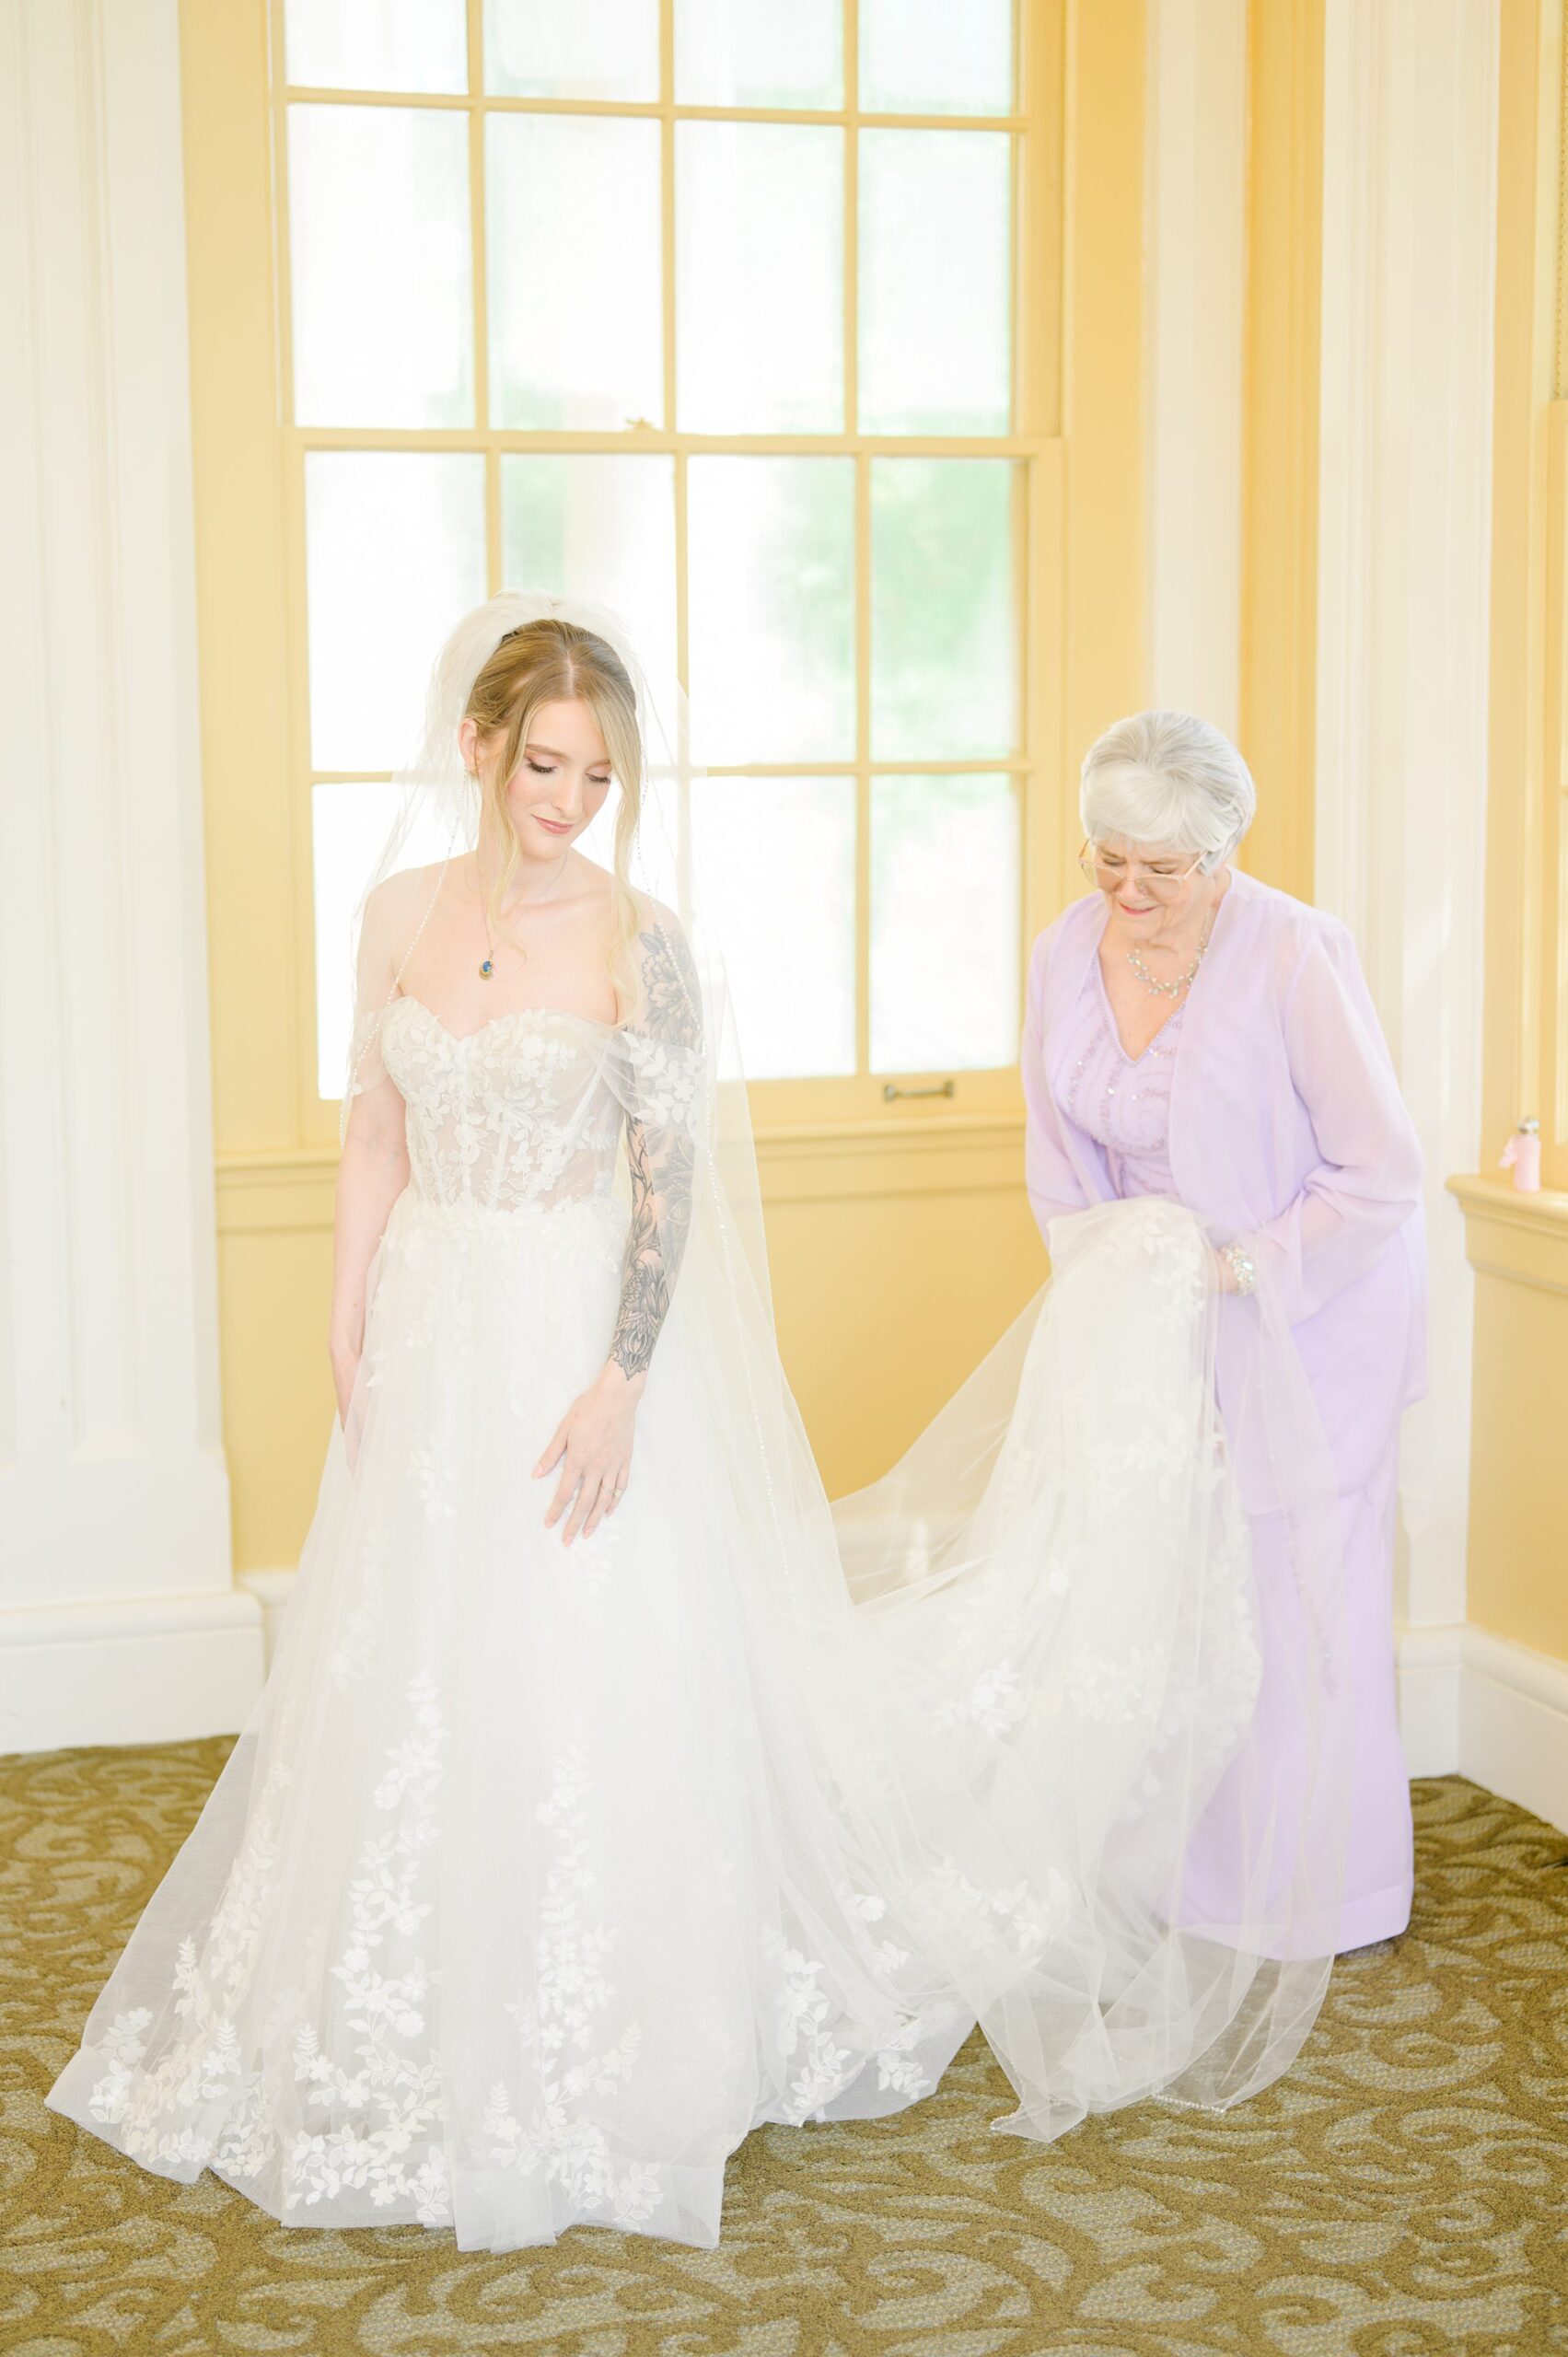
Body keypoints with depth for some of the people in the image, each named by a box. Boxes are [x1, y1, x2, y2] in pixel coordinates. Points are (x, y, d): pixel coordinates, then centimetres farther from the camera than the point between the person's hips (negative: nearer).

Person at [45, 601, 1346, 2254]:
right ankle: (431, 2041, 30)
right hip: (431, 1332, 4)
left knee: (590, 1690, 2)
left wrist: (623, 1378, -17)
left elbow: (672, 1174, -11)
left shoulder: (639, 932, -9)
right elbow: (374, 1138, 9)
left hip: (581, 1332, -4)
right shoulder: (400, 912, 3)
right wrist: (349, 1329, 3)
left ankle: (593, 2063, 20)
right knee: (412, 1694, 12)